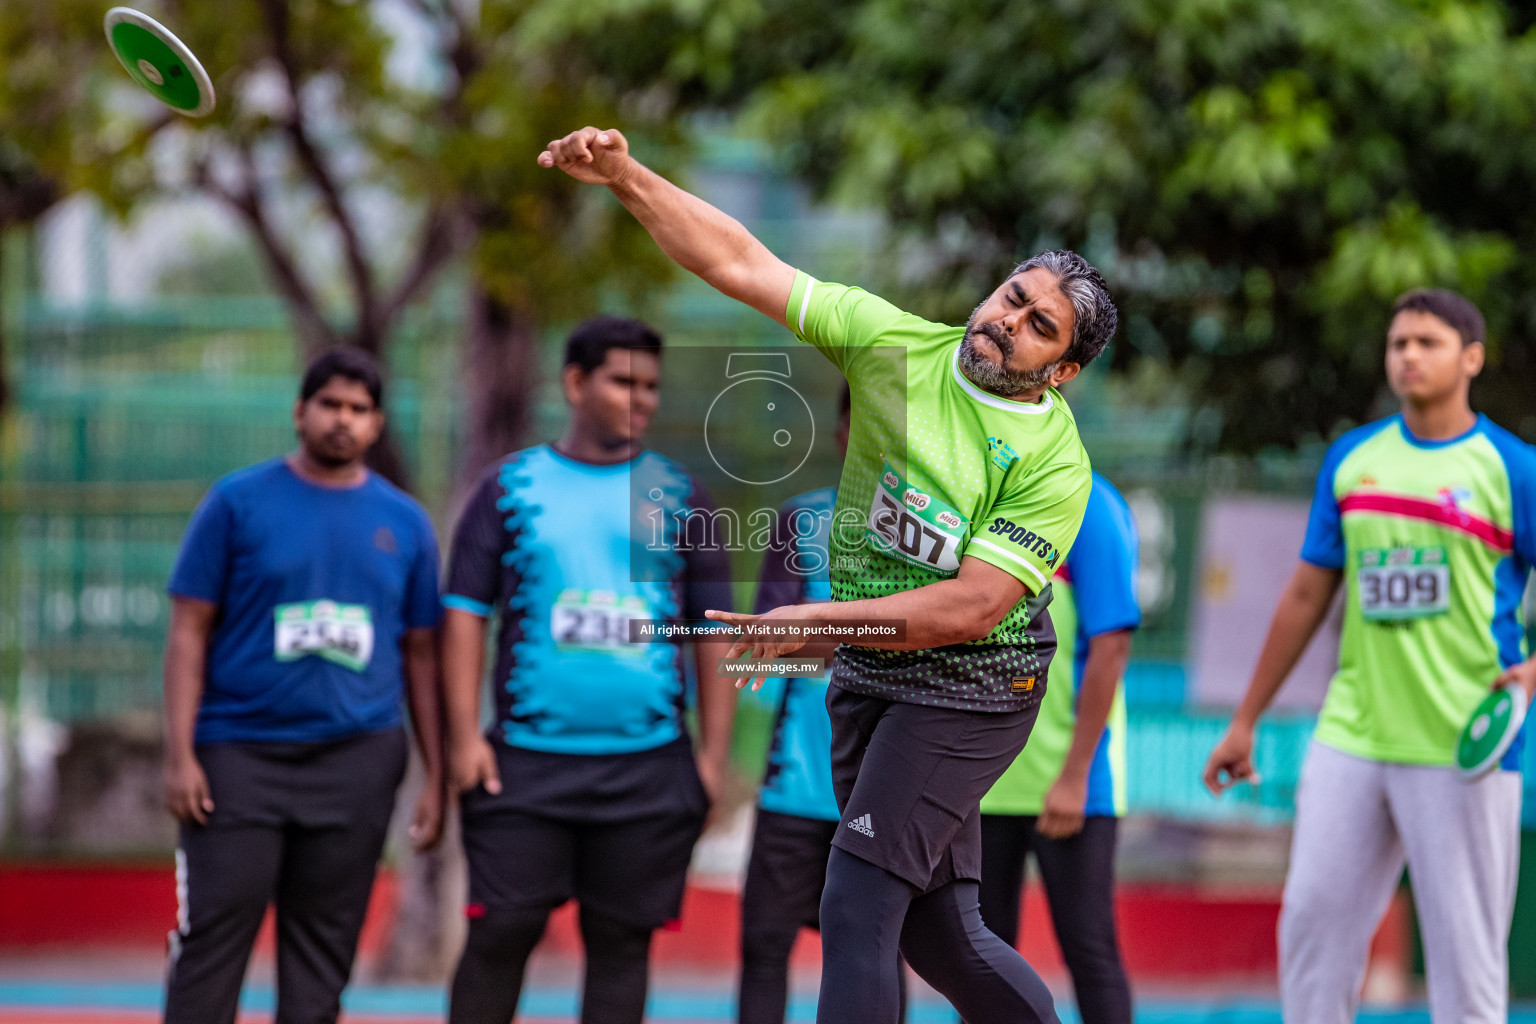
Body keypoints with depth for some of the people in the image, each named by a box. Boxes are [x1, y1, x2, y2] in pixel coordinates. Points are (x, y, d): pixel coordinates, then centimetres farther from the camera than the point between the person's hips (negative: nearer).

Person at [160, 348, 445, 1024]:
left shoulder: (404, 523, 9)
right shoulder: (238, 503, 1)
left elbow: (420, 655, 12)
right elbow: (190, 631, 0)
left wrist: (435, 778, 6)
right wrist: (180, 755, -8)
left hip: (357, 760, 3)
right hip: (239, 756, -2)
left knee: (323, 951, 6)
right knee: (211, 941, -5)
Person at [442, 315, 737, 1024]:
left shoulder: (677, 494, 9)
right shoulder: (511, 486, 6)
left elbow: (714, 632, 9)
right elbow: (466, 612, 4)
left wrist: (714, 754, 1)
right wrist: (464, 738, -5)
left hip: (648, 769, 1)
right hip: (527, 762, -1)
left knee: (621, 941, 4)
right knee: (500, 933, -5)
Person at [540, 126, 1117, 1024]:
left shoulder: (1056, 463, -14)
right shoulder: (896, 343, -2)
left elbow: (972, 607, -20)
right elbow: (742, 265, -5)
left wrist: (820, 621, -24)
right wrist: (626, 176, -14)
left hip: (968, 688, -6)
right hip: (867, 678, 6)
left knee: (859, 907, -13)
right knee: (935, 931, 10)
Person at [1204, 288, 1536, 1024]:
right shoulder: (1351, 458, 11)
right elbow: (1306, 595, 17)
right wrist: (1245, 722, 17)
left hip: (1462, 746, -4)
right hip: (1351, 738, 5)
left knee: (1465, 947, -2)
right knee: (1312, 915, 3)